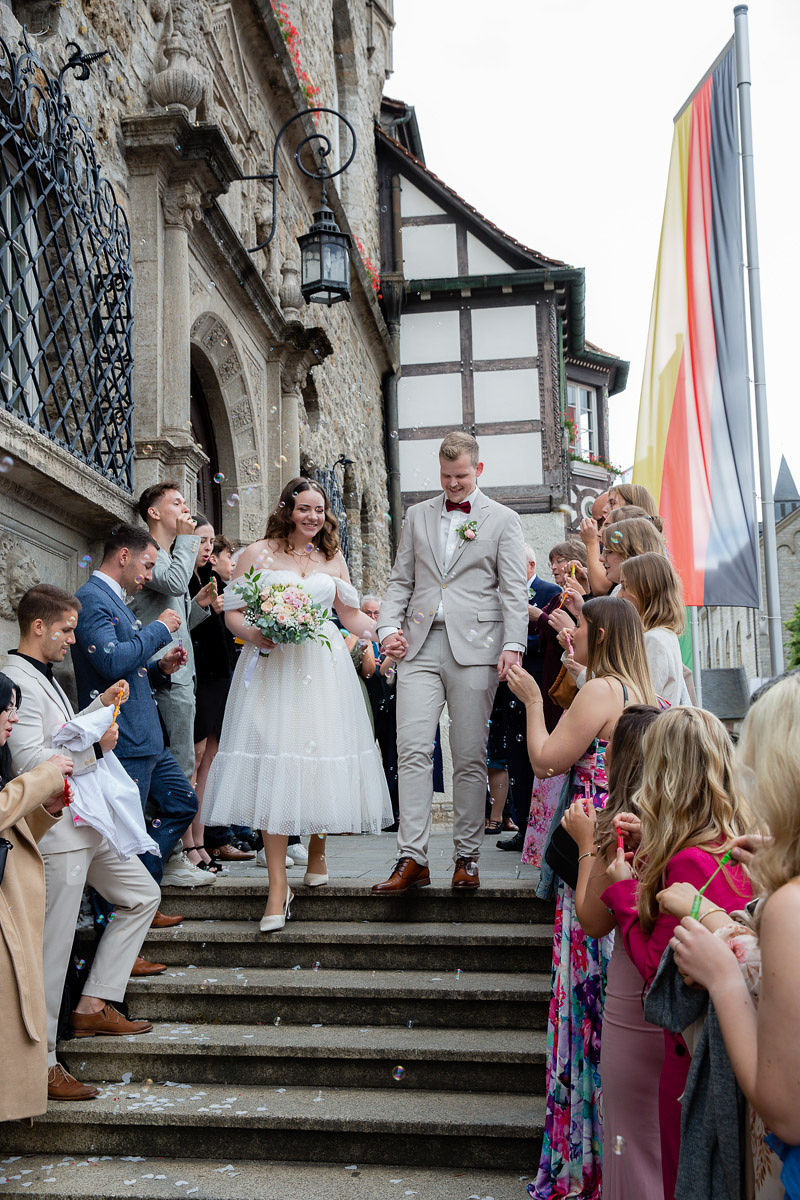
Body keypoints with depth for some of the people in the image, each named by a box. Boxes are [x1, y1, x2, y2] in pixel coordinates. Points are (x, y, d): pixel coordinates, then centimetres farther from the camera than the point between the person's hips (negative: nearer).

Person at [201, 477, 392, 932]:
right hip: (272, 666, -3)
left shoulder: (333, 558, 14)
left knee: (322, 759, 3)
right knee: (272, 769, -8)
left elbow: (350, 614, 18)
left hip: (324, 669, 3)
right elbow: (233, 612, 3)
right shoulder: (258, 554, 4)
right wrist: (253, 633, -17)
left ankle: (318, 852, 28)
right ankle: (278, 886, -5)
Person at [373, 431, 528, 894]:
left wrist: (513, 645, -12)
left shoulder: (503, 520, 7)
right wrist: (390, 626, 0)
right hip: (420, 646, 3)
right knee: (412, 749, -7)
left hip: (474, 646, -2)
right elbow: (401, 581, 17)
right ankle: (412, 859, -5)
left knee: (470, 757, 2)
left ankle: (468, 857, 12)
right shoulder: (418, 516, 17)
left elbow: (514, 591, 1)